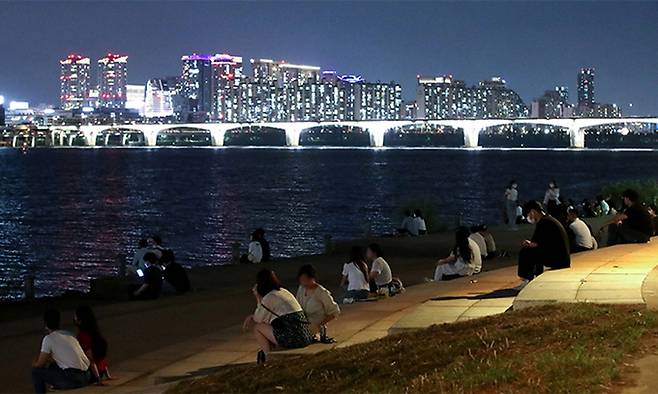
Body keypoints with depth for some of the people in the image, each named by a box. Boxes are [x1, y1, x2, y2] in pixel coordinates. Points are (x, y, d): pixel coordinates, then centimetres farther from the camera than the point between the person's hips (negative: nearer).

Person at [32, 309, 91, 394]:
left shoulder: (48, 339, -1)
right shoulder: (69, 335, 20)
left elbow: (40, 365, 4)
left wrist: (34, 364, 26)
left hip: (73, 379, -7)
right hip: (86, 377, 8)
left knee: (36, 371, 9)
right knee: (53, 366, 32)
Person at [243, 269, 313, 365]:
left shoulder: (269, 297, -6)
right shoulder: (284, 291, 19)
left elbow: (258, 319, 6)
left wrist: (258, 298, 12)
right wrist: (251, 317, 23)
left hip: (293, 340, -9)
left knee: (257, 327, 6)